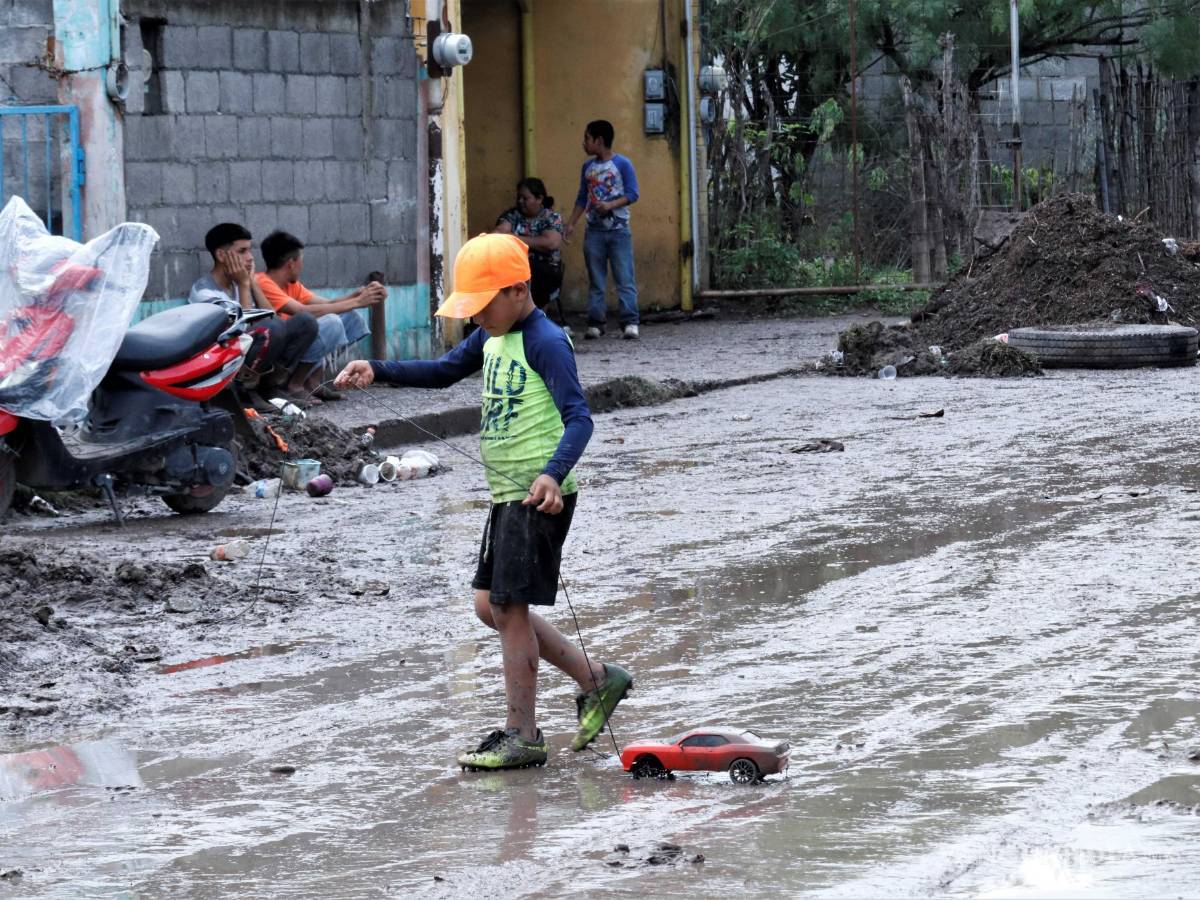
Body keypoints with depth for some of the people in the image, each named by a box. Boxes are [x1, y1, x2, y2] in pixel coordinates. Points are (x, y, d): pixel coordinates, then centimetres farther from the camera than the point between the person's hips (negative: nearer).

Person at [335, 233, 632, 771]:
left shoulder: (545, 342, -16)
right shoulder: (492, 337, 12)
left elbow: (578, 417, -24)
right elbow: (444, 372, 24)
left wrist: (553, 474, -41)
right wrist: (377, 371, 9)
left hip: (539, 496, -10)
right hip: (506, 494, 10)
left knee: (509, 606, -7)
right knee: (491, 606, 11)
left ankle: (522, 736, 2)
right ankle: (596, 681, 20)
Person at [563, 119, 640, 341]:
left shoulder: (622, 164, -5)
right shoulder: (588, 167, 11)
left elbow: (632, 194, -7)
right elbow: (582, 199, 16)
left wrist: (610, 205, -21)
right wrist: (571, 223, 8)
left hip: (618, 230, -5)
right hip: (594, 230, 5)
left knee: (625, 278, -7)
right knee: (595, 280, 4)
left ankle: (630, 322, -9)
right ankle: (595, 323, 5)